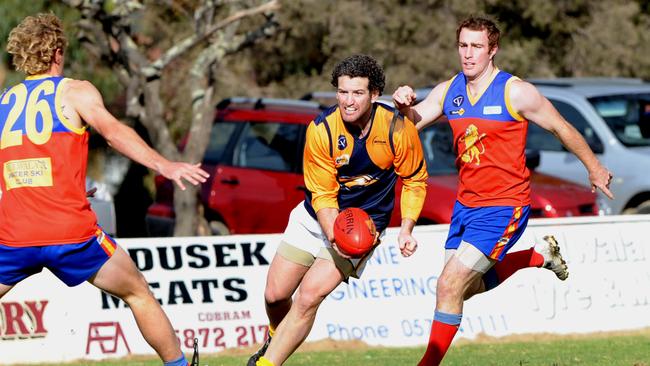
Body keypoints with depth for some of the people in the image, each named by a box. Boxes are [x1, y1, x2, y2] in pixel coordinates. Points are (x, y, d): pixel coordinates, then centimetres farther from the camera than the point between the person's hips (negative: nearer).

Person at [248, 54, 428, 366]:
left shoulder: (398, 130, -19)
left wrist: (406, 228, -15)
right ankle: (276, 340, 36)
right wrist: (334, 236, -32)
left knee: (309, 297, -18)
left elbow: (415, 181, -2)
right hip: (317, 220, 2)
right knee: (275, 295, 1)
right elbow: (323, 195, -15)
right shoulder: (320, 130, -19)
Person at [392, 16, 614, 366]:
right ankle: (539, 255, 37)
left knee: (449, 284, -15)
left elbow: (562, 129, -1)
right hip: (466, 204, 7)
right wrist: (405, 106, -24)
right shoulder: (448, 91, 4)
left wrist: (594, 168, 9)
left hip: (504, 207, -7)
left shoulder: (516, 92, -12)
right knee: (468, 287, 17)